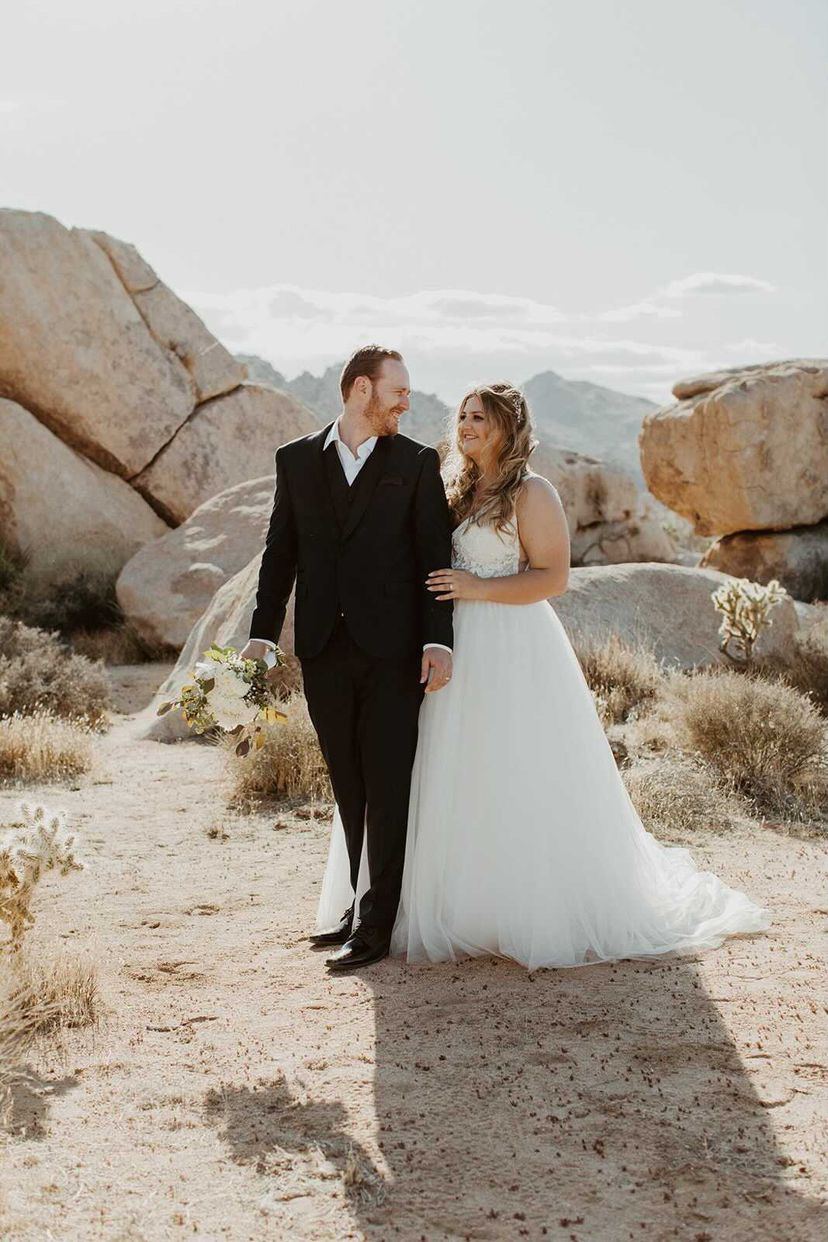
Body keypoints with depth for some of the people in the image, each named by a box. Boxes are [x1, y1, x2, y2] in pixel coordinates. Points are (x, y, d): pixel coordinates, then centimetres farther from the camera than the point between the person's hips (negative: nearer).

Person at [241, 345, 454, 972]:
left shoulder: (418, 463, 3)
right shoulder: (297, 460, 9)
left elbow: (434, 557, -1)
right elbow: (281, 552, 9)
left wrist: (439, 641, -11)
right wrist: (262, 634, 1)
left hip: (391, 649, -2)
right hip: (324, 649, 3)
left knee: (387, 785, -2)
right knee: (349, 785, 12)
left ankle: (376, 922, 3)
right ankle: (360, 897, 25)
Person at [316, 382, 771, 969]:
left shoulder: (532, 493, -7)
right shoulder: (460, 492, 16)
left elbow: (553, 577, -14)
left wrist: (477, 588, -18)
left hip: (514, 652, -8)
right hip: (459, 648, 8)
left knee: (520, 784, -4)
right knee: (457, 787, 8)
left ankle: (540, 914, 7)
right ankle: (470, 909, 17)